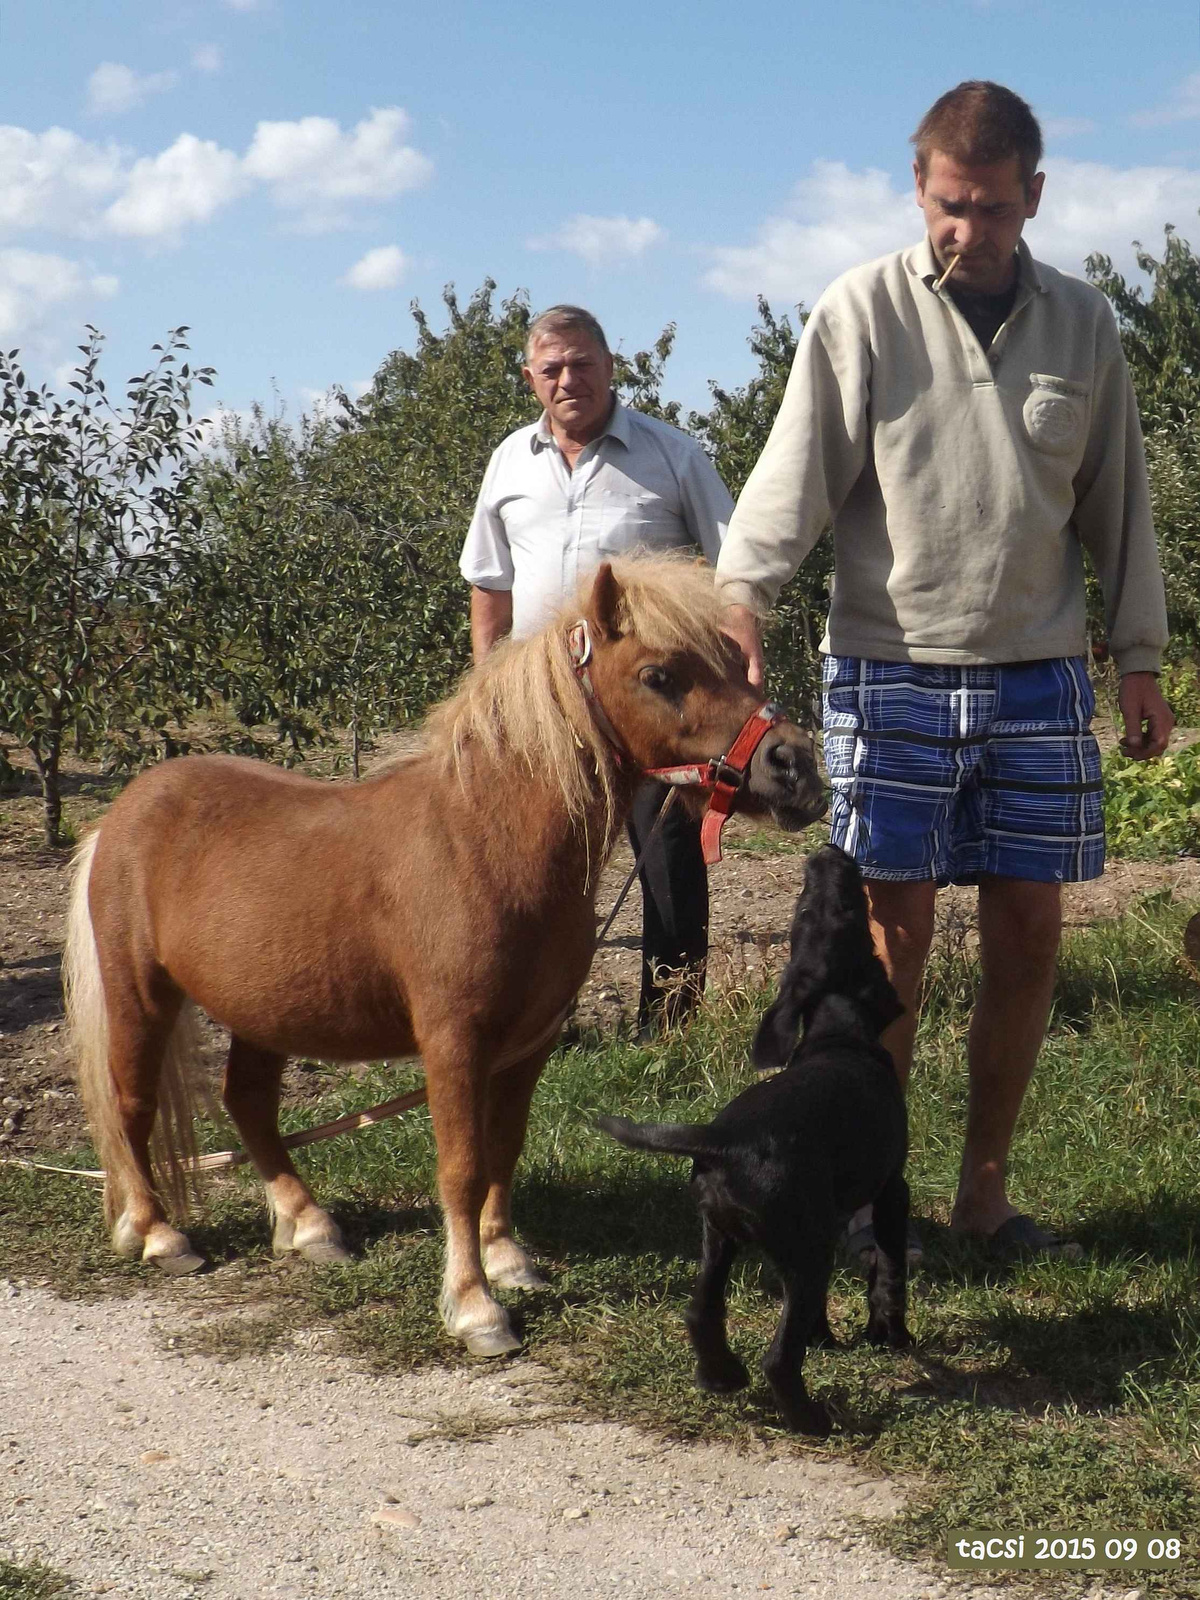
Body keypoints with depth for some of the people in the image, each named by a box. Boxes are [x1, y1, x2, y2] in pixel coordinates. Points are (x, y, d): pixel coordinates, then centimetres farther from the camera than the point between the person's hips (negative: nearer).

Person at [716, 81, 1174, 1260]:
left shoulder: (1081, 324, 7)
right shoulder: (861, 312, -3)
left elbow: (1117, 501, 13)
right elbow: (798, 469, -9)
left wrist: (1141, 656, 11)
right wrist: (741, 591, -25)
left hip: (1037, 675, 3)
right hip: (892, 668, -3)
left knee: (1027, 935, 5)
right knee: (894, 931, -1)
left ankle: (985, 1189, 18)